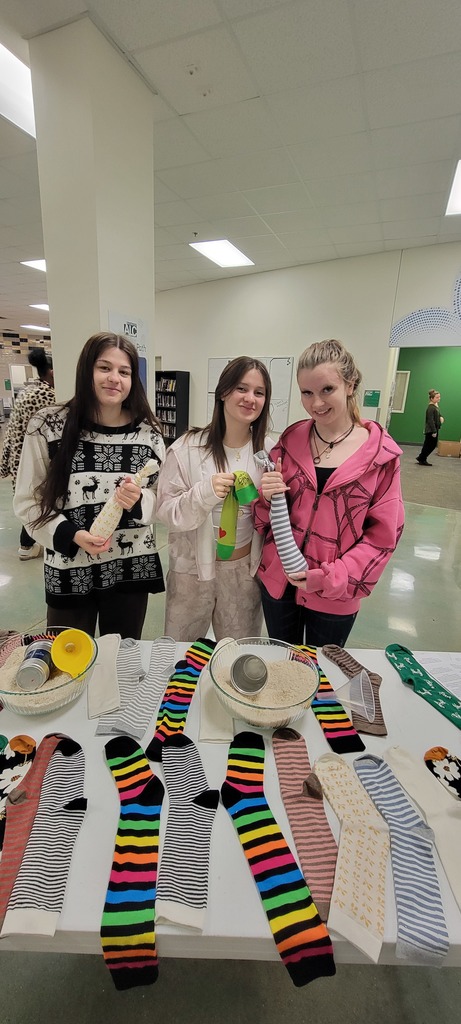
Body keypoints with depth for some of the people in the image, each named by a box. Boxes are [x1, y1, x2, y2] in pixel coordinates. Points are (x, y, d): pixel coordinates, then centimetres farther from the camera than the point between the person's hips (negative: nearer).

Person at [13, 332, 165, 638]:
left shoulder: (148, 431, -2)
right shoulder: (48, 426, -8)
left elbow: (160, 498, 4)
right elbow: (28, 501, -2)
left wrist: (138, 501, -18)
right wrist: (71, 536, -17)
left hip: (132, 568, 2)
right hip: (69, 570, -1)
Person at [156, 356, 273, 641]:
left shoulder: (268, 450, -3)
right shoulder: (188, 447, -12)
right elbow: (166, 511, -12)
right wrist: (205, 492, -29)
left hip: (245, 569, 2)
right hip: (193, 567, -1)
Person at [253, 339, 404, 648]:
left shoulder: (381, 453, -10)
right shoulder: (290, 440, -2)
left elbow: (383, 534, -7)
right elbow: (266, 518, 3)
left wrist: (331, 577, -15)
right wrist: (267, 497, -19)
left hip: (335, 594, -2)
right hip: (279, 581, 2)